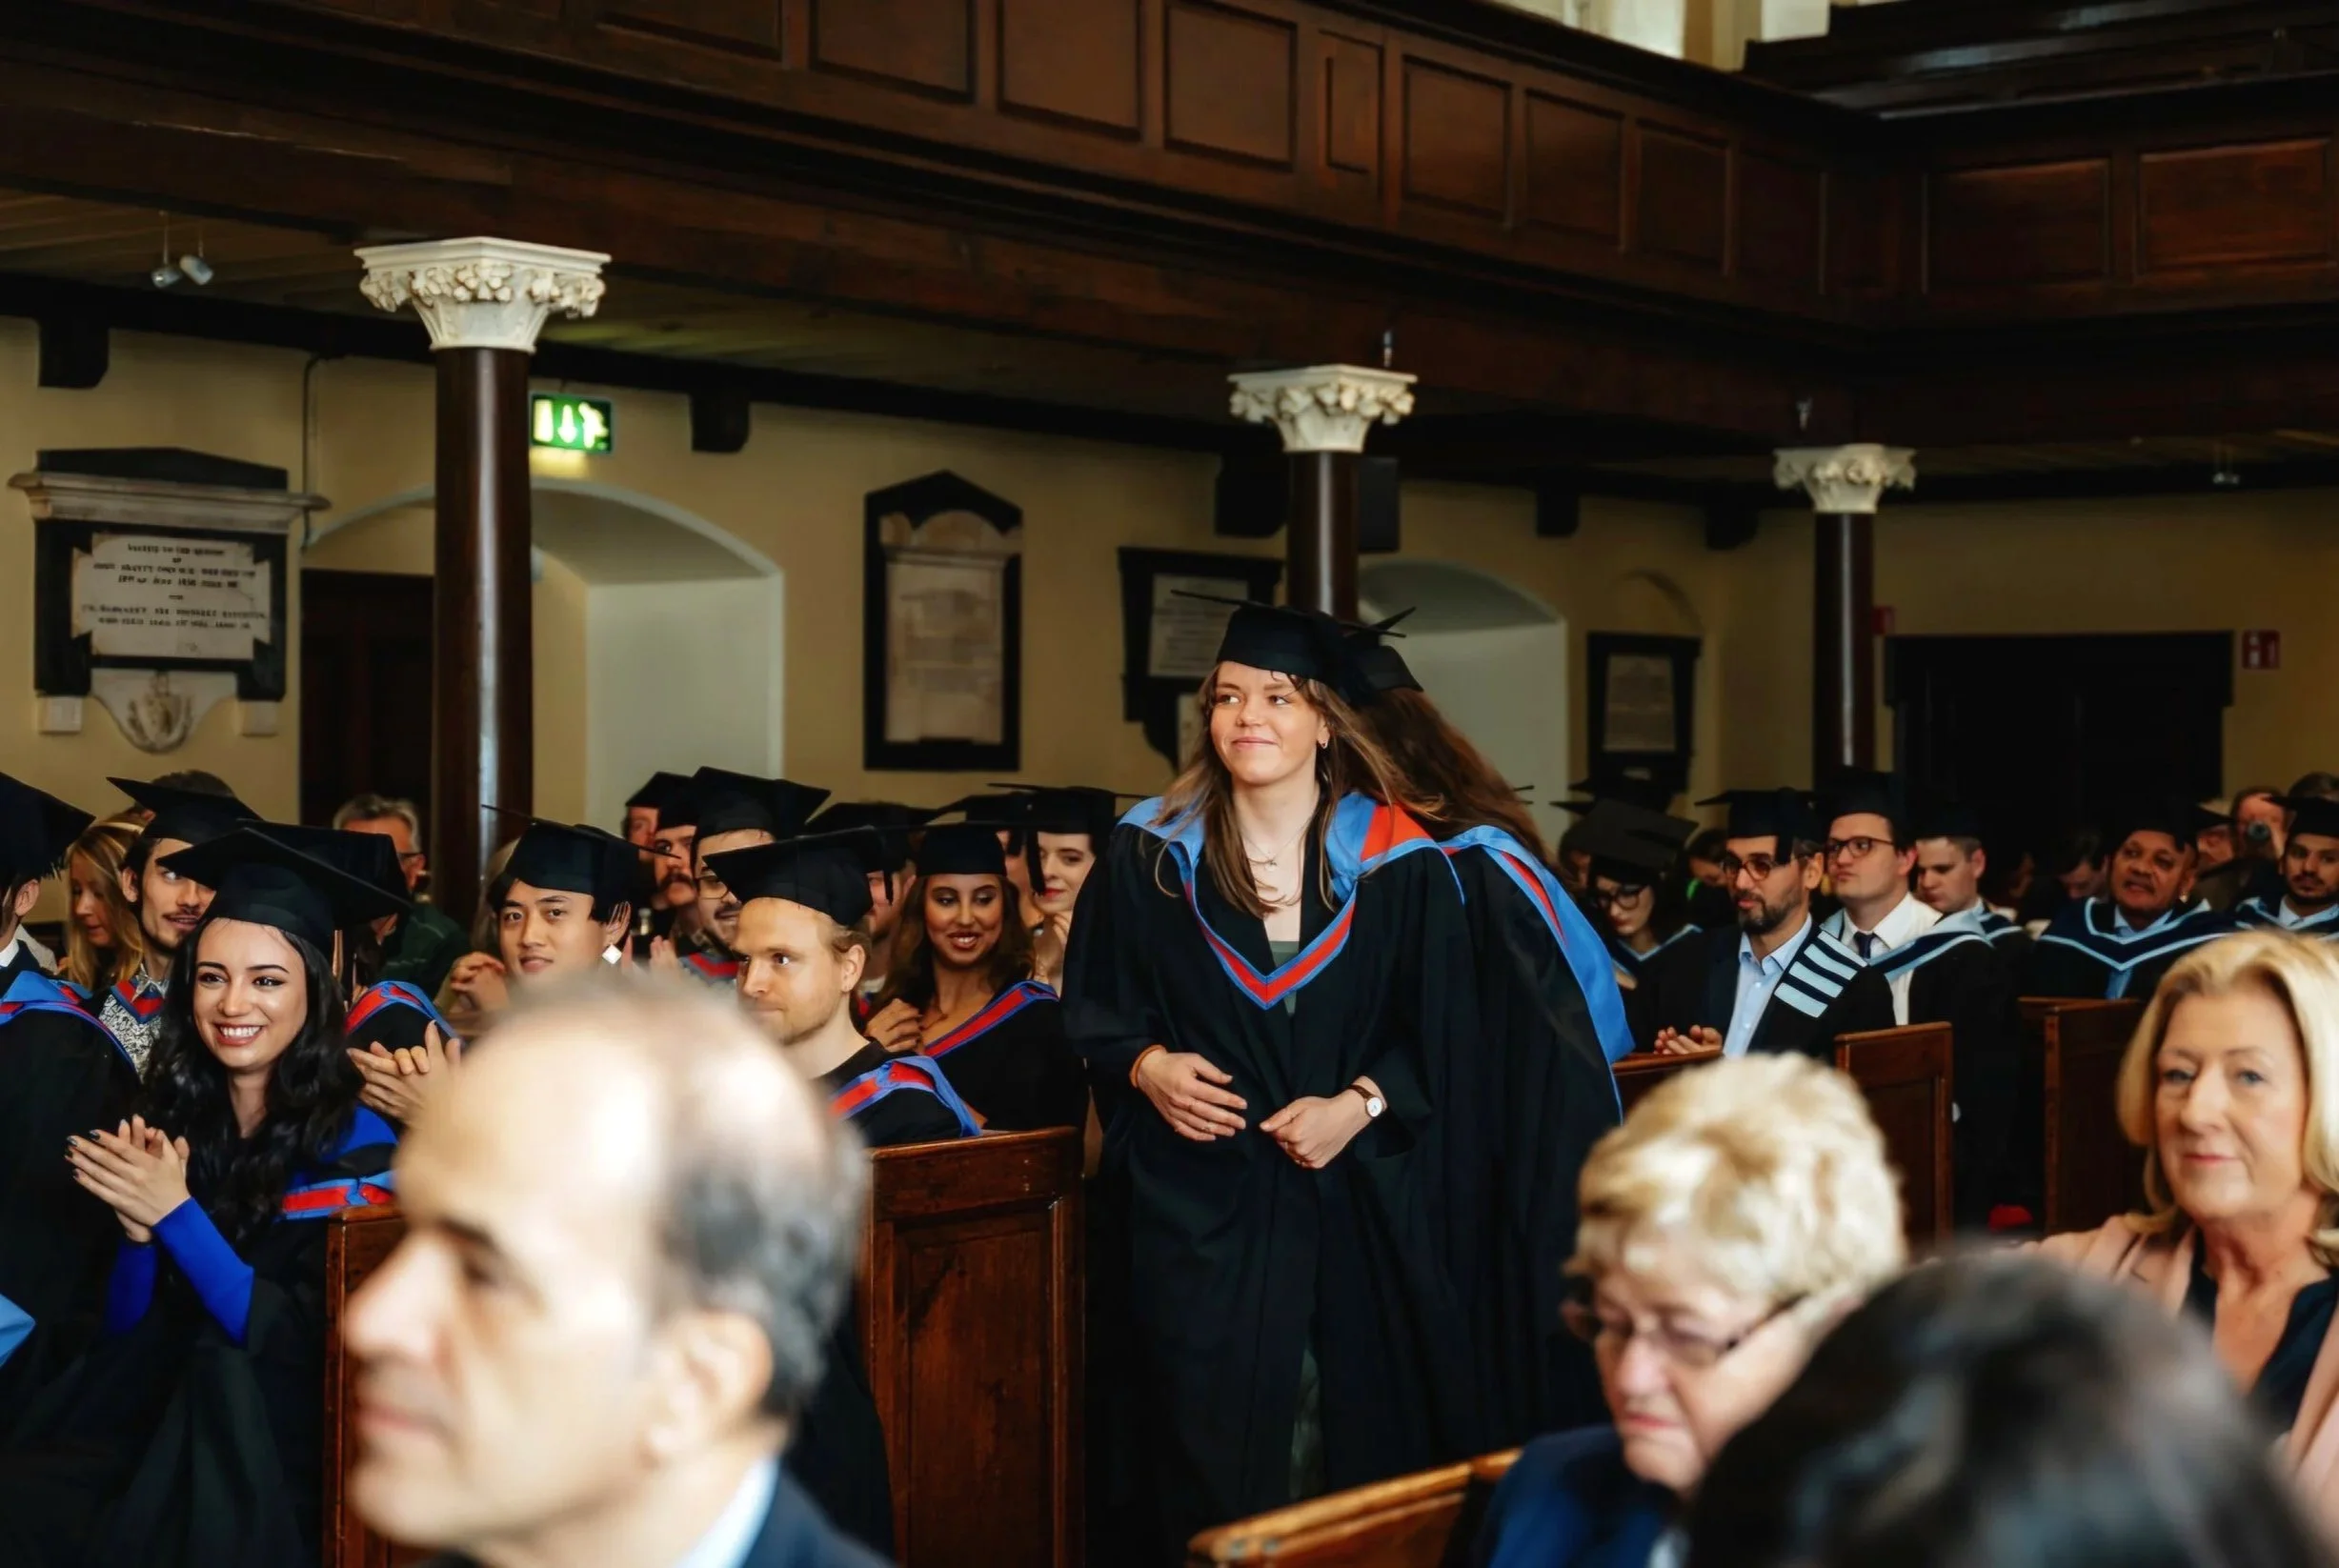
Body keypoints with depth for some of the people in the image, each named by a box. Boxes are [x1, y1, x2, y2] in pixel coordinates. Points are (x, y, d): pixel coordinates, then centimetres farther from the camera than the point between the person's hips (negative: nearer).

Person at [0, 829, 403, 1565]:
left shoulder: (355, 1145, -5)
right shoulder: (171, 1122, 8)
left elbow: (310, 1349, -12)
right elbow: (124, 1332, 10)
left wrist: (175, 1216, -18)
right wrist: (137, 1223, -10)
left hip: (277, 1462, -4)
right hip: (149, 1420, 4)